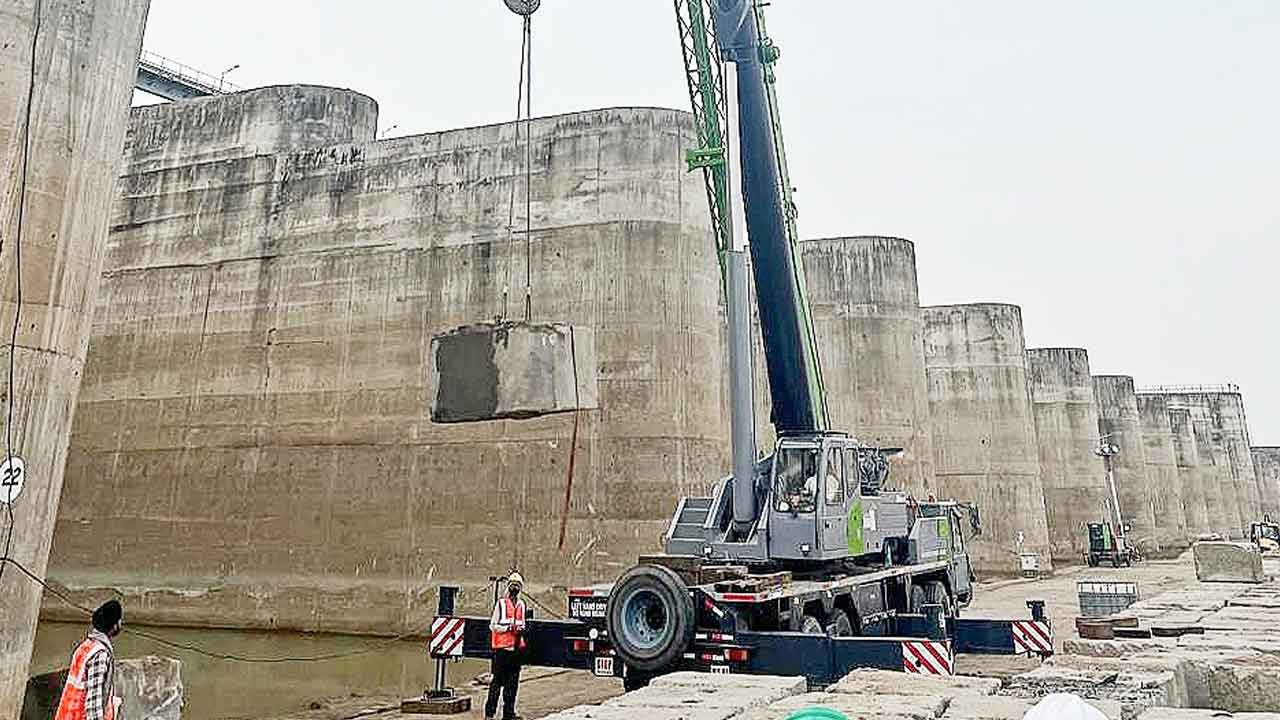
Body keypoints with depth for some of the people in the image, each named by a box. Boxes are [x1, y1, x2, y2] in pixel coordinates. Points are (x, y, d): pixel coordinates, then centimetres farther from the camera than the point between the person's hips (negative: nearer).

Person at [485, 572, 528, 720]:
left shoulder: (521, 604, 15)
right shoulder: (501, 603, -3)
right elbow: (493, 625, -4)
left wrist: (521, 629, 3)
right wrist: (508, 628, -15)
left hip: (516, 647, 6)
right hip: (502, 647, -6)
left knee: (513, 680, 8)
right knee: (498, 680, -5)